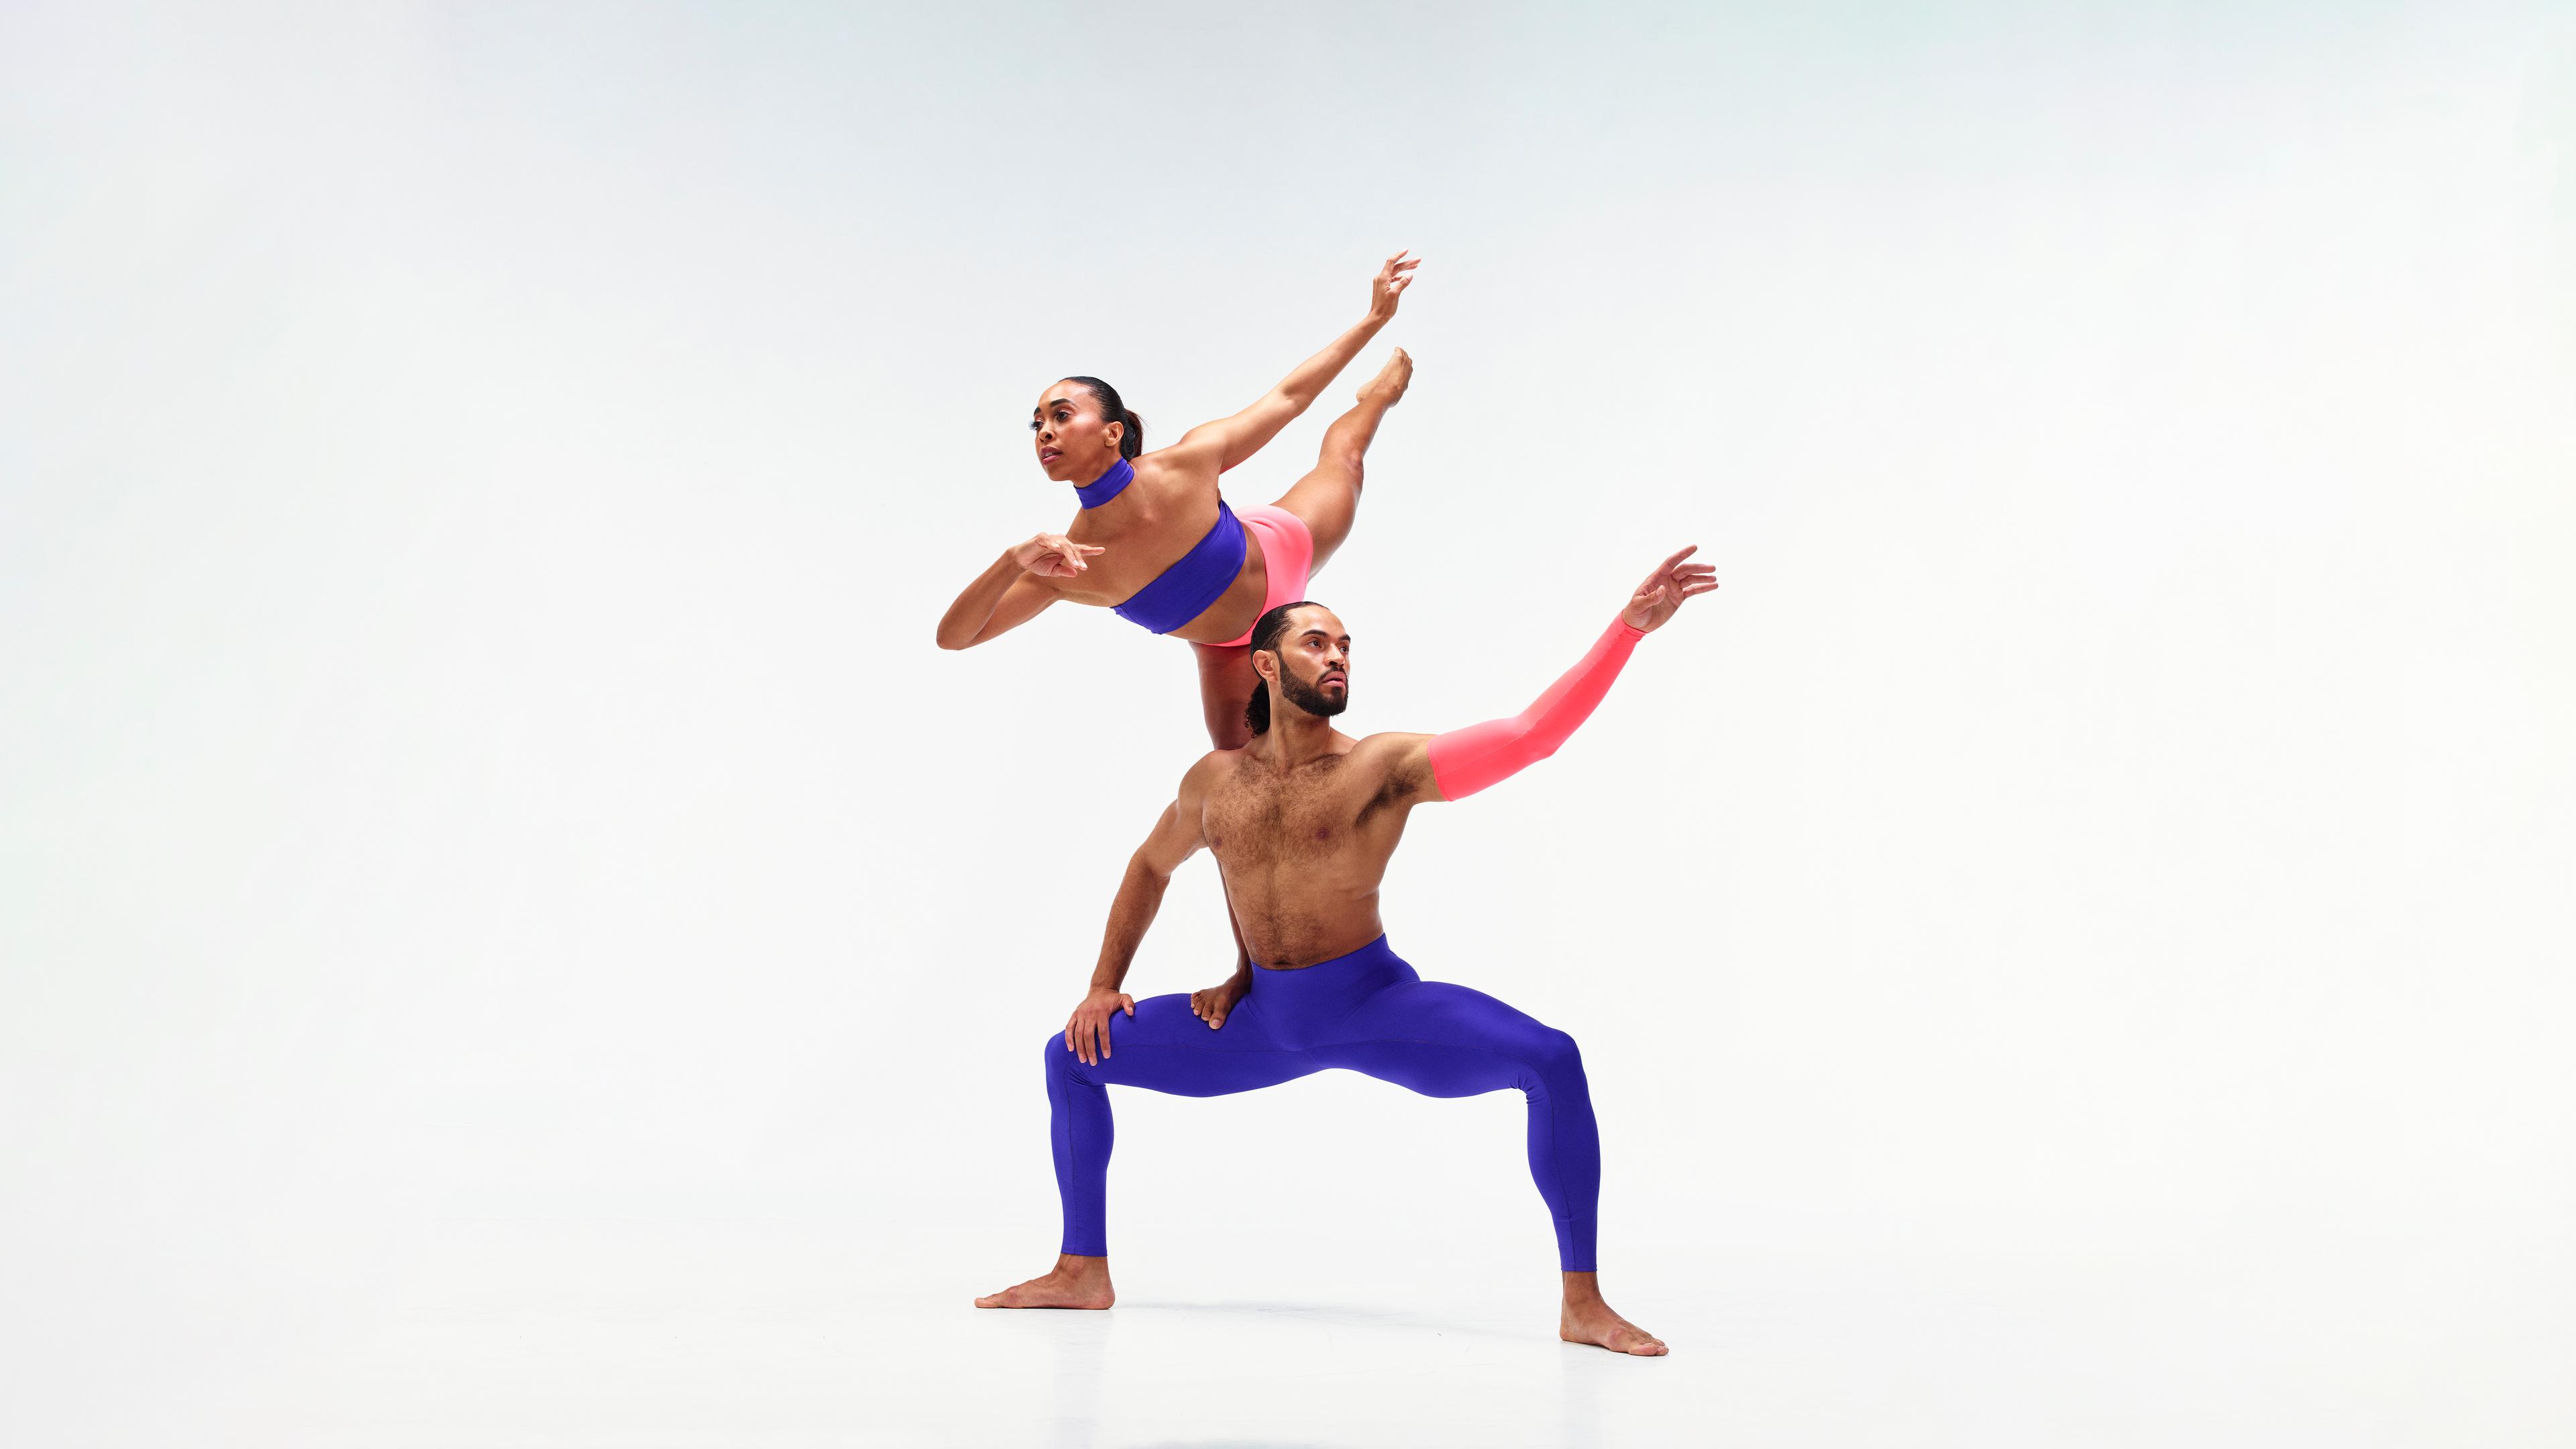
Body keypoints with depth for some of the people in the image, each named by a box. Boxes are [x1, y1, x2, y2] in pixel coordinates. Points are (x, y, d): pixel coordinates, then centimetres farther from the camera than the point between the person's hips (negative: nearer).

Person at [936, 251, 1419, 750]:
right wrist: (1013, 561, -54)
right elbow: (954, 636, -36)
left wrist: (1375, 318, -20)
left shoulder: (1189, 462, -38)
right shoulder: (1065, 561, -34)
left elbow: (1288, 397, -23)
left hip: (1282, 550, 0)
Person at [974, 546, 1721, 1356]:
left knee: (1550, 1060, -29)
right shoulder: (1213, 782, 2)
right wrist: (1103, 985, 15)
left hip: (1376, 1005, -4)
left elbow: (1530, 734, -21)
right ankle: (1082, 1273, 14)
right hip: (1267, 1017, 4)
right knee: (1074, 1057, 3)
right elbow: (1150, 867, 21)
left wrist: (1631, 625, -29)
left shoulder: (1387, 765, -11)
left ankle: (1583, 1303, -18)